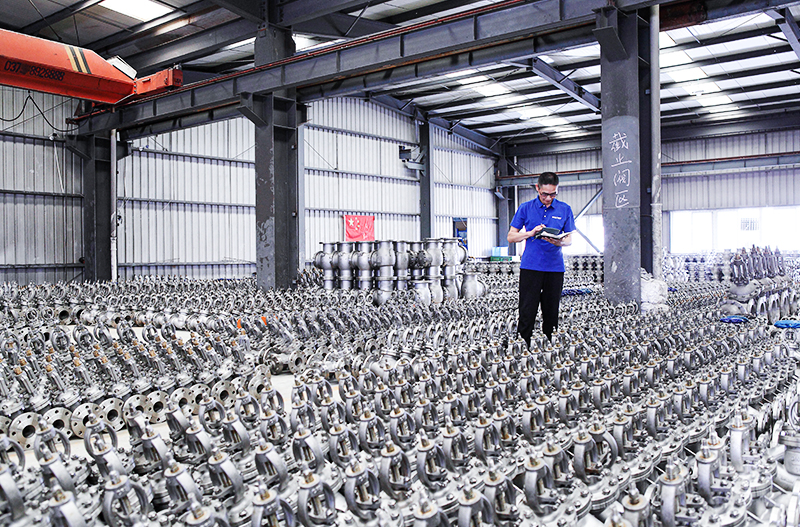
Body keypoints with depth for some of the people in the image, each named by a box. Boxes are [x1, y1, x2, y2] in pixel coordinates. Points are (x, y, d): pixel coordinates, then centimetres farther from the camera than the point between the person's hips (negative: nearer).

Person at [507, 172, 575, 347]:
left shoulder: (565, 210, 7)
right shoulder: (525, 208, 4)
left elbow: (569, 239, 10)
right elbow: (511, 237, 5)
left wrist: (559, 242, -14)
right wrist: (531, 233, -12)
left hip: (555, 268, 2)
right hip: (530, 267, -1)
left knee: (551, 315, 6)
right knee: (527, 313, -4)